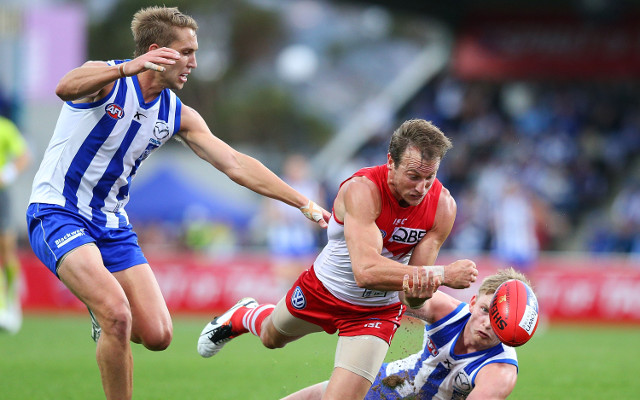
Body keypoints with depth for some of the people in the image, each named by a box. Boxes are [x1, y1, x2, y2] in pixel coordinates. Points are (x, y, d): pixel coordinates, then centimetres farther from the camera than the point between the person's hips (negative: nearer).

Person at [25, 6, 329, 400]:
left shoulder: (178, 115, 5)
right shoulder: (106, 80, -14)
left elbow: (235, 164, 4)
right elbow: (66, 88, -38)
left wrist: (304, 203, -2)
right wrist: (126, 68, -56)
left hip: (112, 223, 7)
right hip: (58, 213, -7)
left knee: (157, 335, -2)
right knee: (117, 314, -27)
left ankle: (106, 318, 30)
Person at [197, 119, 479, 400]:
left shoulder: (442, 205, -24)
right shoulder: (363, 189, -36)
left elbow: (411, 299, -21)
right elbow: (366, 271, -48)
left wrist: (418, 293, -46)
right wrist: (444, 274, -51)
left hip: (378, 311, 1)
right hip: (325, 290, -1)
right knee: (272, 337, 30)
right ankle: (246, 316, 66)